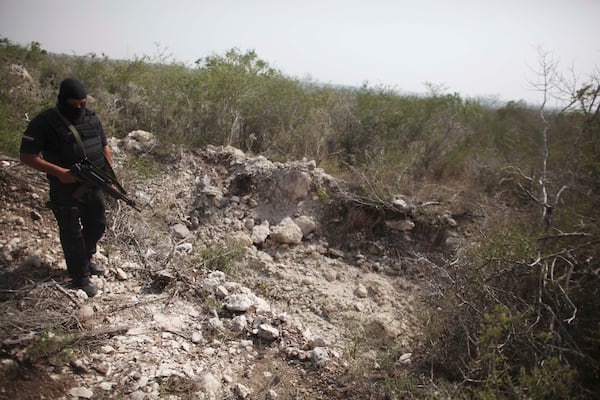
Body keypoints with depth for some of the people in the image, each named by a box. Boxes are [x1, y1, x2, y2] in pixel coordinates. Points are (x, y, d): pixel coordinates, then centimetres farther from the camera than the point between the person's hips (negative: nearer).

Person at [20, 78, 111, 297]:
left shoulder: (92, 118, 2)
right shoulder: (44, 122, -15)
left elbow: (104, 147, 12)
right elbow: (27, 156, -15)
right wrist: (58, 172, -26)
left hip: (94, 187, 6)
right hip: (66, 191, -6)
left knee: (97, 225, 20)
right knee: (72, 234, 6)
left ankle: (86, 259, 44)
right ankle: (80, 277, 22)